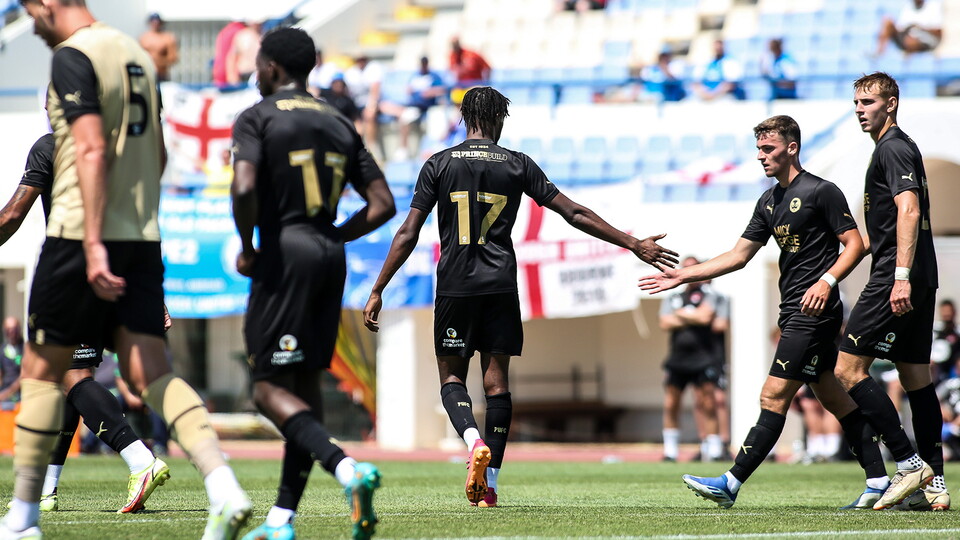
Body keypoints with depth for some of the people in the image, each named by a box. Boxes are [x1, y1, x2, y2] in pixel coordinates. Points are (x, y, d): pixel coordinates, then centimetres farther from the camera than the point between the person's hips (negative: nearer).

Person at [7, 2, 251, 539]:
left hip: (80, 235, -7)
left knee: (42, 370, 5)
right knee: (150, 373, 1)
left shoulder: (72, 57, -9)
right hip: (143, 235, 7)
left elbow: (91, 150, -20)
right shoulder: (137, 53, 16)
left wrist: (93, 244, -24)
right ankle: (224, 488, -19)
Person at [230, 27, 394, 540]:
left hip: (284, 256, -7)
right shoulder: (339, 125, 15)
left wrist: (246, 248, -5)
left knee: (271, 388, -5)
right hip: (330, 258, 7)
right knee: (305, 383, 11)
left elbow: (245, 188, -20)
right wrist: (332, 238, 16)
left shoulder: (257, 118, -4)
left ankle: (346, 468, -29)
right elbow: (382, 203, 10)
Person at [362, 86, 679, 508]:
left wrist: (377, 291, 2)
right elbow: (574, 214, 2)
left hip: (455, 285, -1)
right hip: (501, 286, 1)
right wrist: (636, 245, 8)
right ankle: (489, 484, 2)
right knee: (496, 381, 5)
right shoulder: (518, 165, 3)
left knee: (451, 378, 9)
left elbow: (408, 234, -3)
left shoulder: (439, 165, 1)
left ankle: (474, 440, -22)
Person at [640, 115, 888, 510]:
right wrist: (684, 275, 13)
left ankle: (731, 484, -13)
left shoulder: (821, 192, -9)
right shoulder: (769, 201, 16)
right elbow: (739, 256, 18)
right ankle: (877, 482, 11)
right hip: (795, 314, 9)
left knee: (774, 398, -10)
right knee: (833, 397, 9)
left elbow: (855, 243, -9)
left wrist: (827, 280, -23)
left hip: (813, 311, -9)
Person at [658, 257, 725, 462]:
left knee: (707, 404, -8)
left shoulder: (707, 296, 4)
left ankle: (713, 449, -6)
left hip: (703, 358, -4)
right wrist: (692, 319, -7)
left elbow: (705, 316, -14)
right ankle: (670, 450, 11)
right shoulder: (672, 299, 15)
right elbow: (665, 323, 0)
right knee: (670, 405, 3)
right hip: (677, 358, 4)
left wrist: (681, 314, -1)